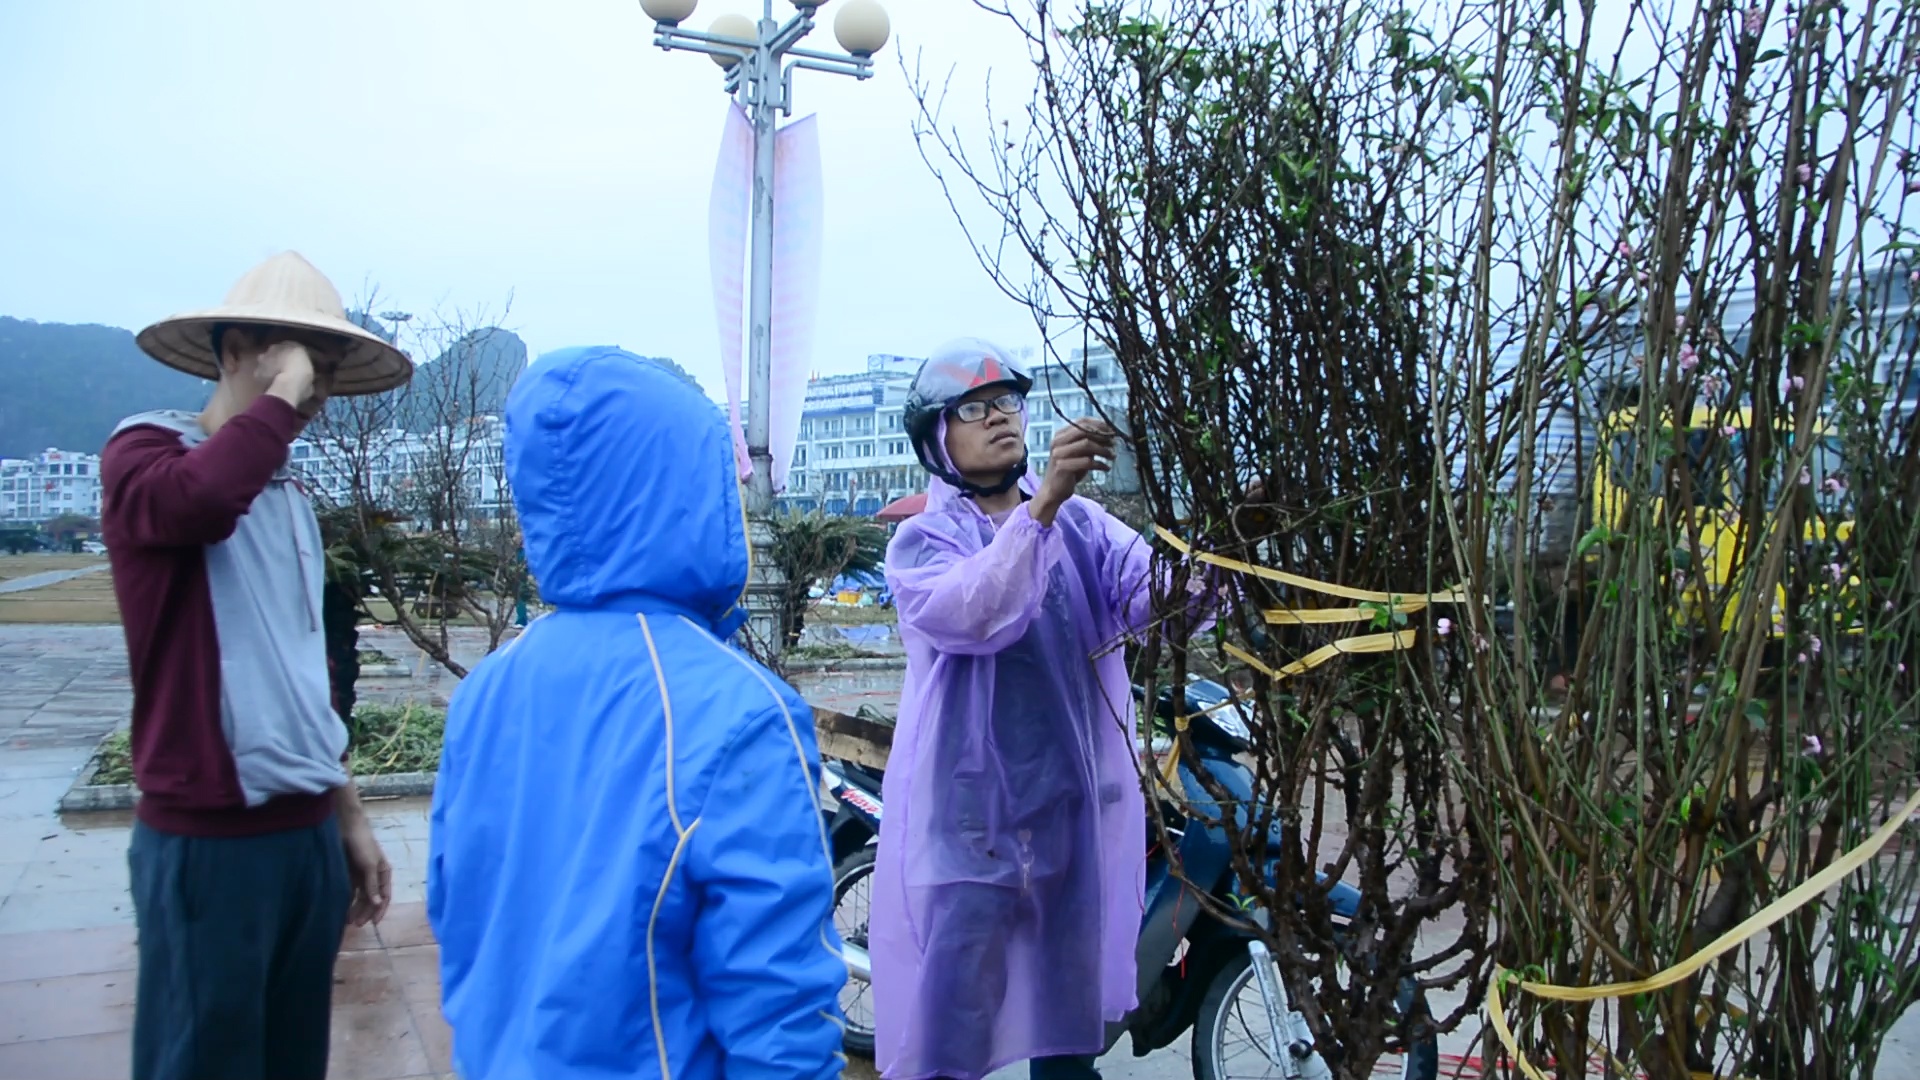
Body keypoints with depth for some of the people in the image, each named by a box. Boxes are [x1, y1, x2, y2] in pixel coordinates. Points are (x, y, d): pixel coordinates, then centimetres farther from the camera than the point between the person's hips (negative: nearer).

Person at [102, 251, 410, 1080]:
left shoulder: (289, 496, 14)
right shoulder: (145, 452, -8)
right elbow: (200, 501, -34)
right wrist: (284, 391, -18)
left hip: (308, 832, 7)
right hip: (208, 840, -7)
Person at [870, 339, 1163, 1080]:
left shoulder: (1082, 525, 9)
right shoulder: (922, 541, -2)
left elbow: (1156, 594, -9)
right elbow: (970, 614, -24)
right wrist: (1042, 505, -36)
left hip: (1077, 810, 4)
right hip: (968, 816, -4)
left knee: (1071, 1020, 18)